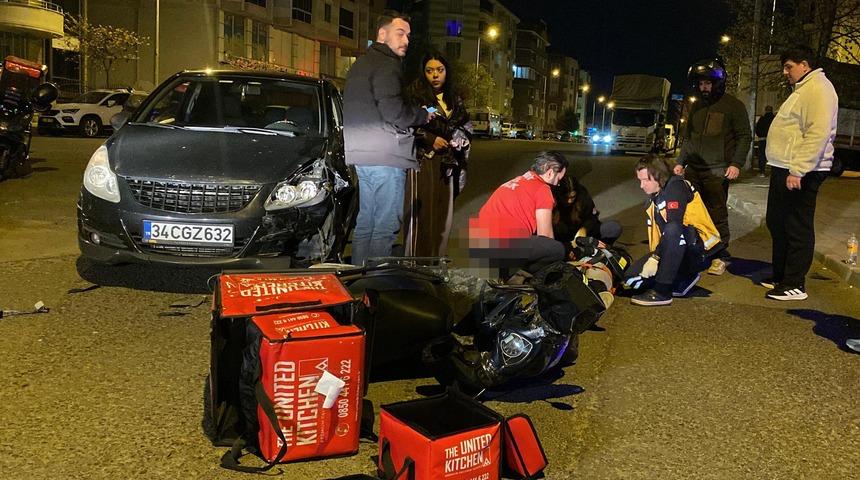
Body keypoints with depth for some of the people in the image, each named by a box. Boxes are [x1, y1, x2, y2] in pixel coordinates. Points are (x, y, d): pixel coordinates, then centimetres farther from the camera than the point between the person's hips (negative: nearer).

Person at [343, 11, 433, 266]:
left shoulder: (360, 65, 22)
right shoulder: (387, 66, -10)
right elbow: (394, 113, -21)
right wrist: (423, 115, -4)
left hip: (362, 155, 10)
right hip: (385, 157, -10)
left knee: (366, 221, 15)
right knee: (386, 226, -5)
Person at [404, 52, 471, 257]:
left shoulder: (454, 98, 13)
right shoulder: (415, 94, -3)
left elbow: (465, 125, 21)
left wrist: (459, 138, 0)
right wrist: (430, 139, -12)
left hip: (446, 162, 5)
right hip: (422, 160, -5)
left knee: (443, 211, 7)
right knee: (421, 212, -8)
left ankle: (438, 258, 17)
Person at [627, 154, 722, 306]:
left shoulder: (676, 186, -14)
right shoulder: (655, 196, 13)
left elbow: (674, 226, -25)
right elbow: (654, 231, 15)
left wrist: (655, 257, -27)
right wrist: (653, 257, 4)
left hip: (701, 252, -8)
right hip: (676, 254, 8)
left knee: (672, 230, -40)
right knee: (632, 278, -5)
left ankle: (662, 291, -32)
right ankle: (684, 280, 1)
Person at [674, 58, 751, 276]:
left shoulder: (733, 106, 0)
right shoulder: (696, 107, 17)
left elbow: (744, 137, -1)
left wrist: (736, 163, -11)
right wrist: (680, 162, 15)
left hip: (717, 171, -5)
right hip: (693, 169, 6)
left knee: (717, 215, -6)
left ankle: (720, 256, 3)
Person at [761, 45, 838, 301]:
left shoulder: (818, 88, -13)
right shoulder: (802, 90, 21)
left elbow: (818, 133, -23)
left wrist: (798, 171, -26)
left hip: (800, 173, -11)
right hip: (785, 169, 11)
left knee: (798, 229, -4)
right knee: (777, 223, 17)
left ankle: (794, 285, 3)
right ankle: (780, 276, 28)